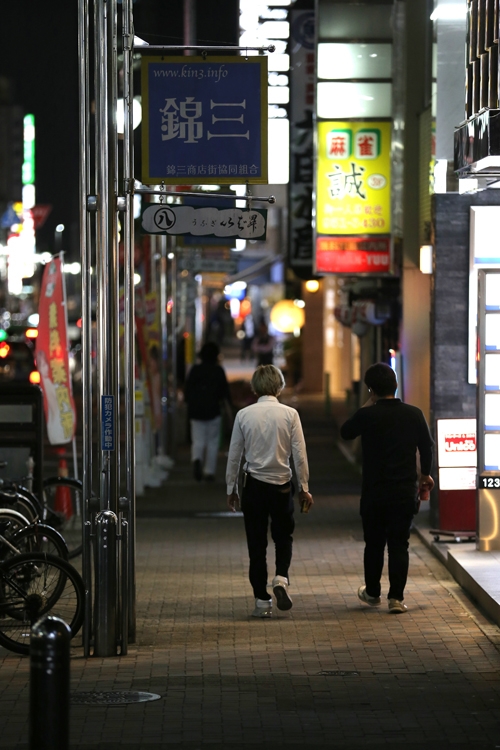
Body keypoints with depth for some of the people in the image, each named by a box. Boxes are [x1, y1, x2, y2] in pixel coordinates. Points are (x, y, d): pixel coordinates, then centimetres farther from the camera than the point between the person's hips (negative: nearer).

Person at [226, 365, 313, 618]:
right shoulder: (289, 414, -6)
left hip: (254, 484, 0)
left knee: (256, 543, 8)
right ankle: (281, 578, -5)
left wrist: (231, 488, 11)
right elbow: (300, 455, -5)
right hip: (282, 484, 0)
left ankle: (262, 601, 8)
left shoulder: (243, 415, -4)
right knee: (284, 536, 19)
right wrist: (304, 488, 4)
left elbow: (234, 455, 0)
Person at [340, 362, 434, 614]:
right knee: (399, 544, 4)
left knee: (374, 543, 14)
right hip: (405, 491, 1)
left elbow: (345, 432, 9)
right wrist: (425, 474, 23)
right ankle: (396, 598, -2)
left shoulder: (367, 415, -11)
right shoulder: (414, 414, -4)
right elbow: (427, 447, 6)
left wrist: (368, 405, 9)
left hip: (374, 492, -1)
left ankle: (372, 592, 26)